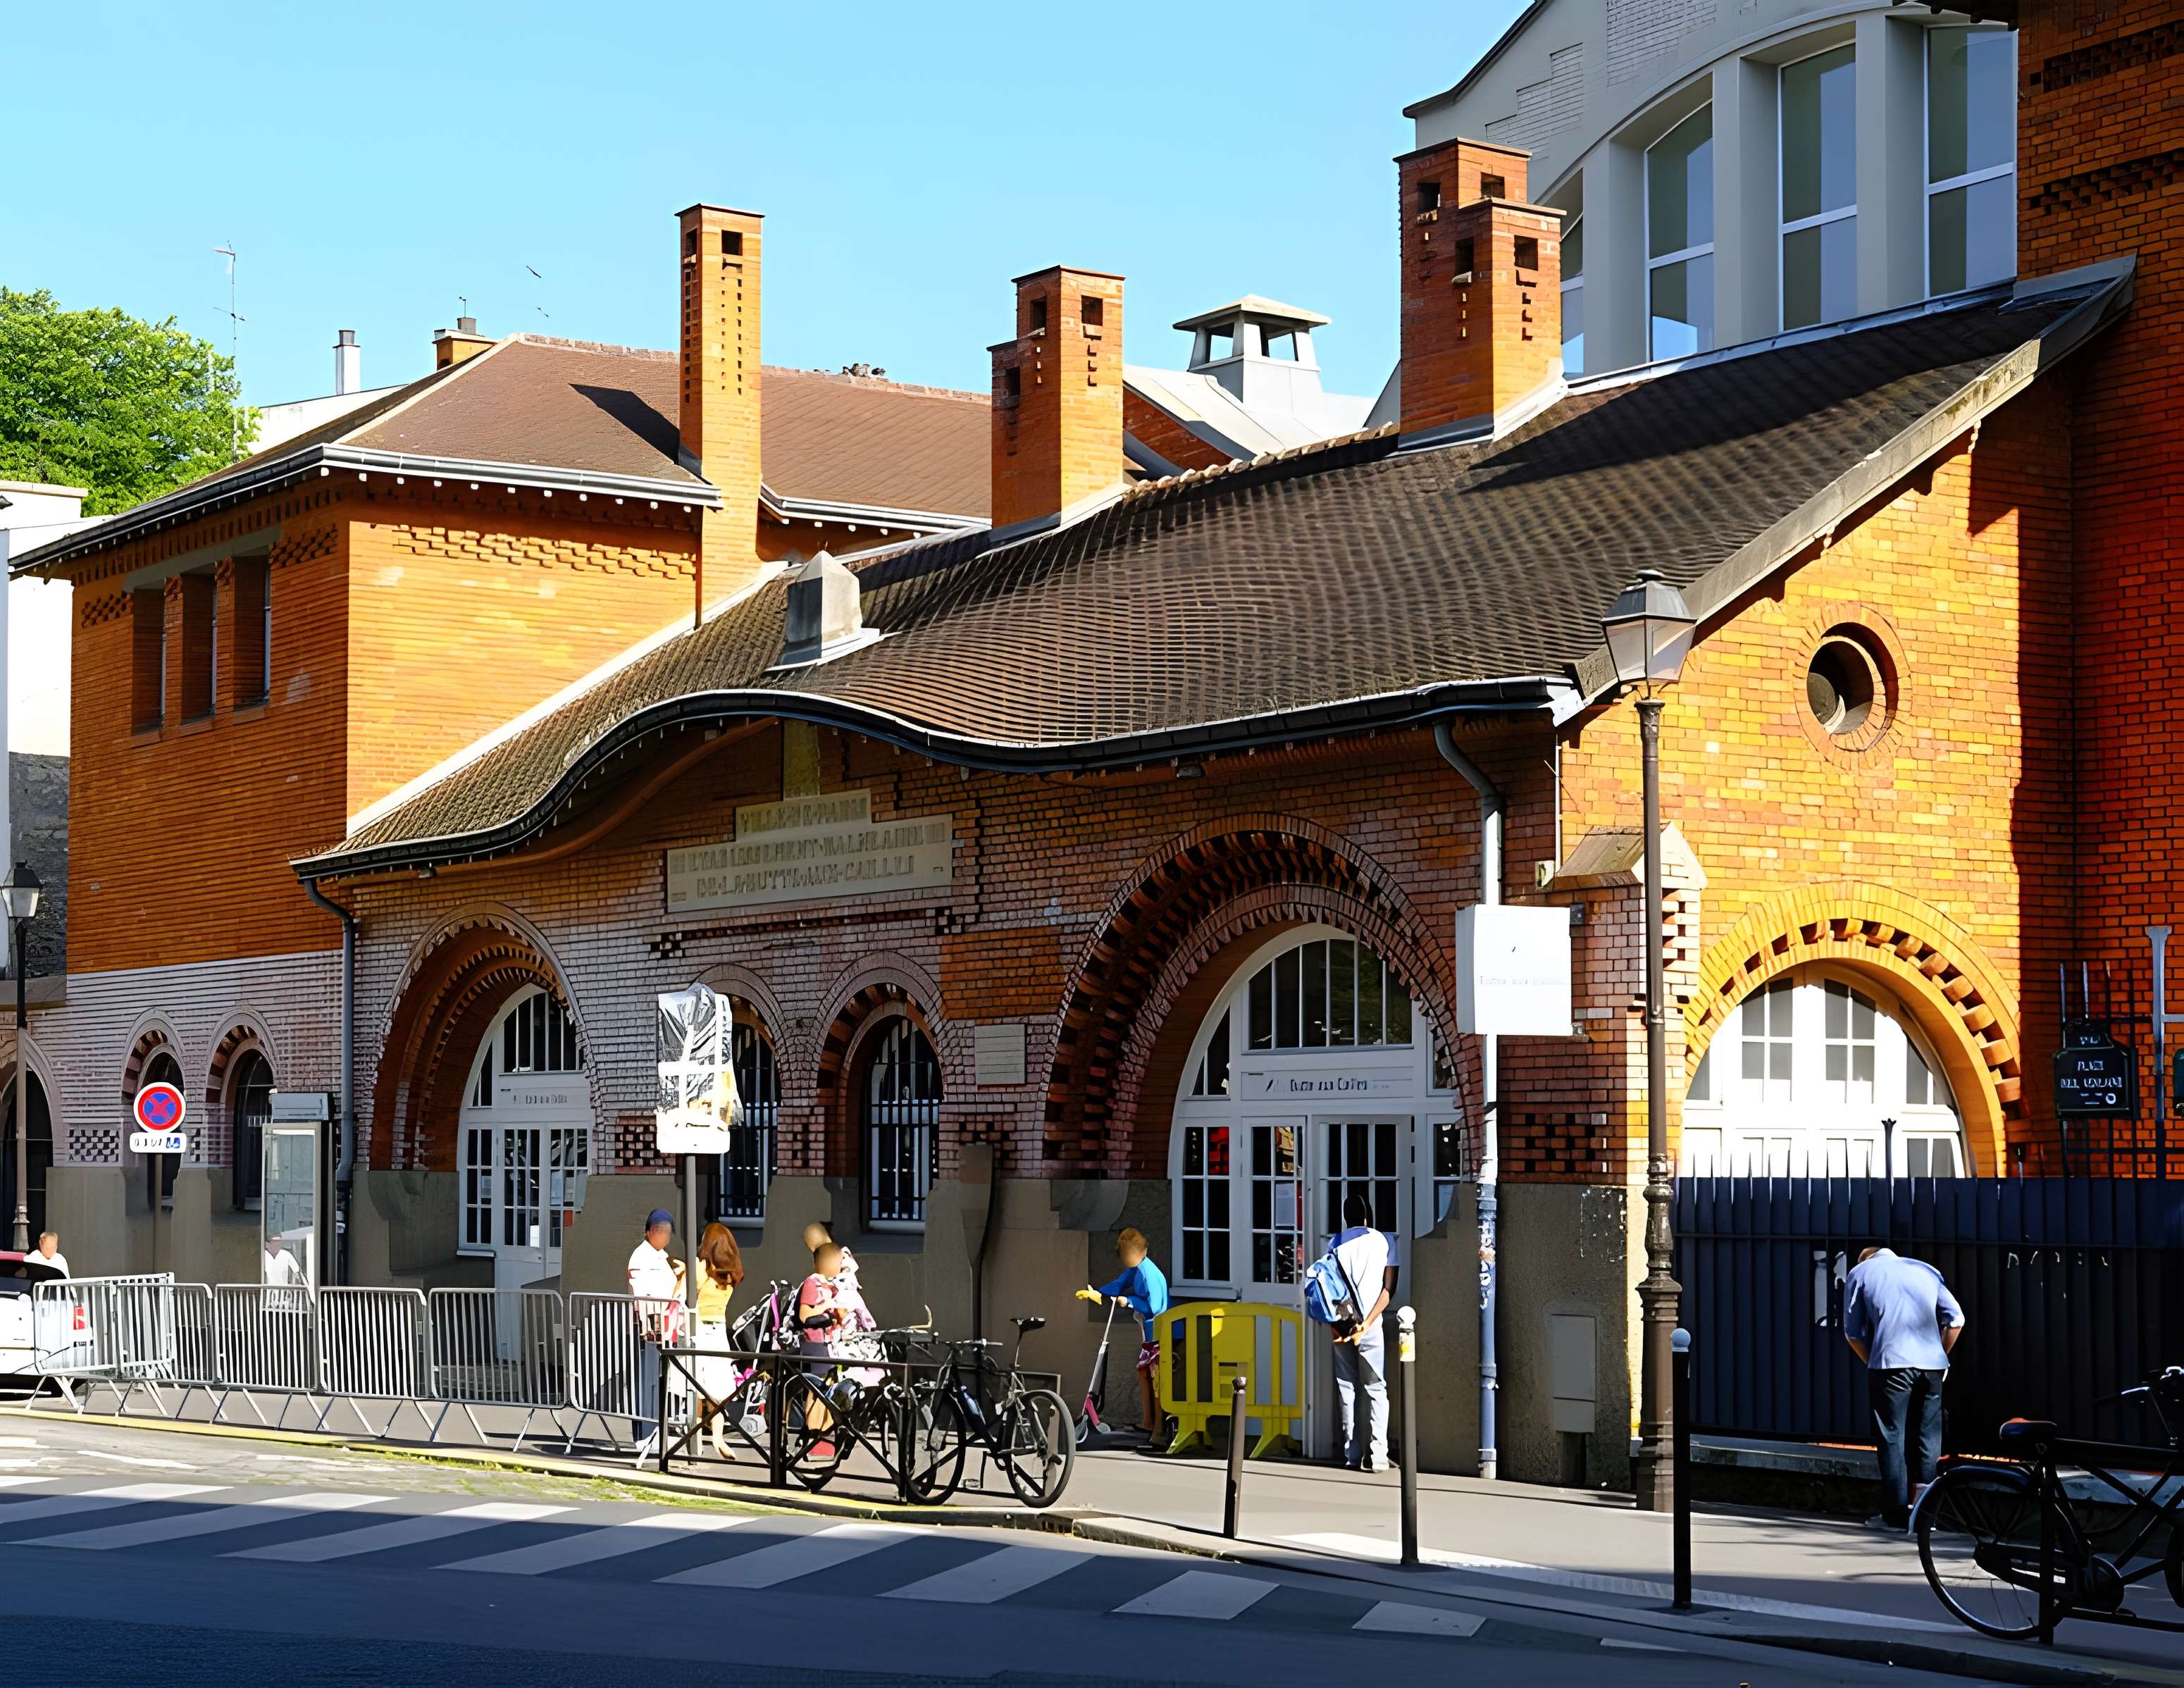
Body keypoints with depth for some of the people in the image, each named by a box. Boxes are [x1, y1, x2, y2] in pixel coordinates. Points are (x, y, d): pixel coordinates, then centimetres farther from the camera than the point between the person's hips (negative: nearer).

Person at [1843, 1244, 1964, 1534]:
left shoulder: (1860, 1273, 14)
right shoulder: (1925, 1270, 21)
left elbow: (1852, 1333, 9)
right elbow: (1956, 1320, 13)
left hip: (1891, 1362, -3)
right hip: (1932, 1365, 3)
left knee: (1891, 1437, 2)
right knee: (1928, 1436, 11)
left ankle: (1896, 1516, 0)